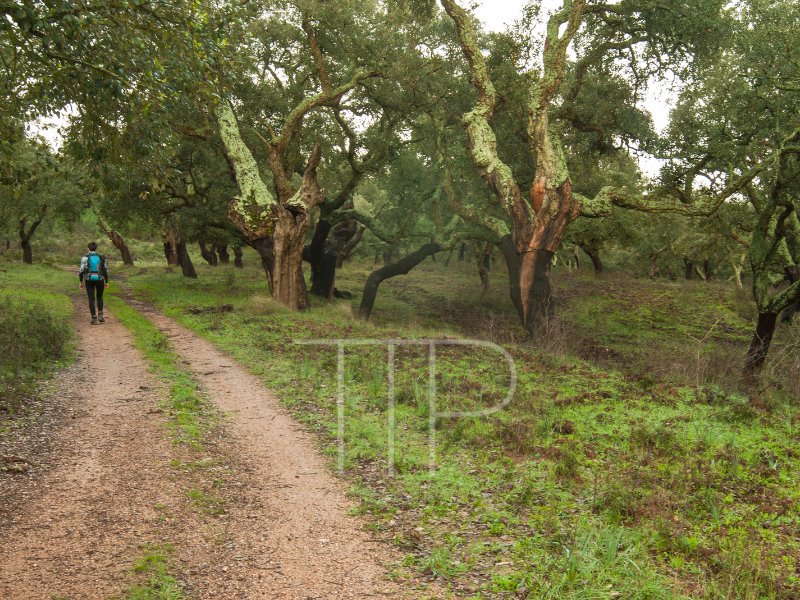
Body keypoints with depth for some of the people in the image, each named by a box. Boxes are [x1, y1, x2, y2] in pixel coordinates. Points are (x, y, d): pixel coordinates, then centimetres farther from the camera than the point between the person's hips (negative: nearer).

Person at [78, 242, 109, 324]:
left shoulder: (85, 258, -4)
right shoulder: (101, 258, 1)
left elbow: (81, 271, -6)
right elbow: (105, 271, 0)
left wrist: (81, 282, 3)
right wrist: (106, 282, 6)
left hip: (89, 281, -1)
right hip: (100, 280, 1)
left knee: (91, 299, 4)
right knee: (99, 297, 20)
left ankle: (94, 319, 0)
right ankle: (100, 315, 8)